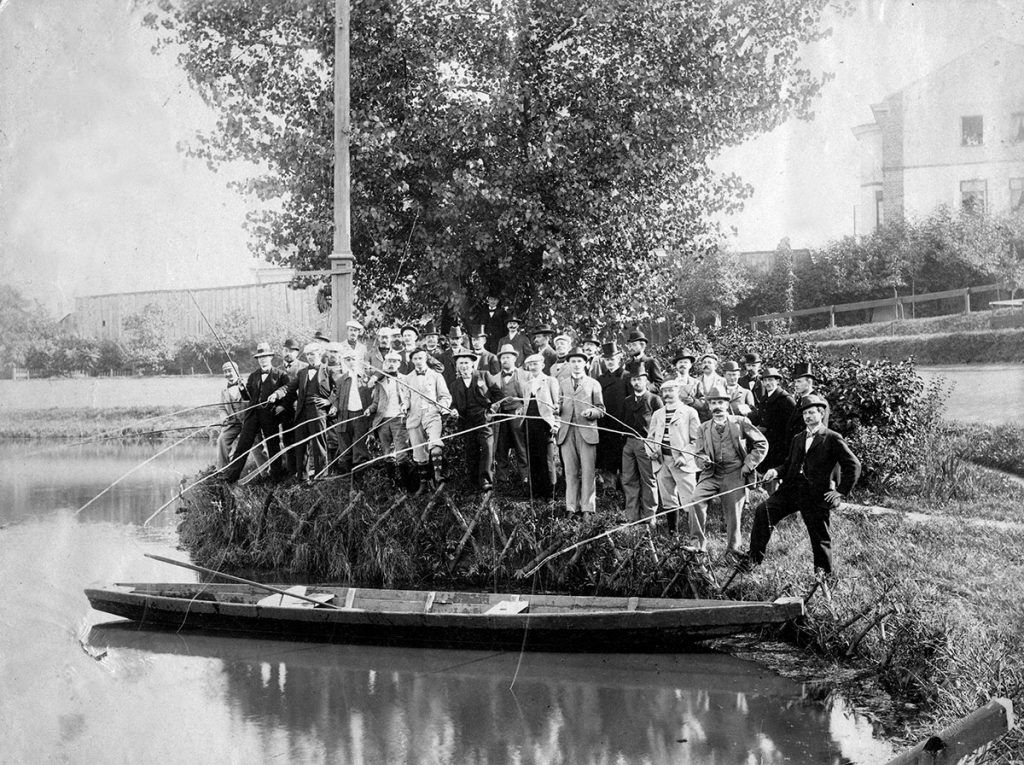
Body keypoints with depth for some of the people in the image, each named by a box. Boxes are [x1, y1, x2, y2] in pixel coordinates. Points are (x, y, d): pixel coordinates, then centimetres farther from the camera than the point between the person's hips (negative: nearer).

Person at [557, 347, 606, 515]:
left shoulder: (593, 384, 10)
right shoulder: (563, 384, 18)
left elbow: (601, 411, 6)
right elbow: (560, 406, 16)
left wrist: (590, 412, -13)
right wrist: (557, 409, -7)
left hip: (586, 431, -2)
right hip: (567, 432, 2)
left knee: (587, 471, -4)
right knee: (570, 472, 3)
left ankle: (587, 508, -1)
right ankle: (572, 508, 8)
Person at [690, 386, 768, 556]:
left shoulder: (740, 422, 2)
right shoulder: (703, 429, 10)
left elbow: (762, 444, 6)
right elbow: (699, 455, 13)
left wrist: (748, 465, -3)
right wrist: (703, 461, -11)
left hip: (734, 474, -2)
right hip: (711, 474, 2)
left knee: (733, 514, -2)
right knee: (695, 500, -22)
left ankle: (732, 551, 17)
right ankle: (699, 542, -13)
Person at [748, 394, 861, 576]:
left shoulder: (833, 439, -1)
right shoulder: (798, 439, 20)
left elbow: (853, 466, -3)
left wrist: (841, 492, -6)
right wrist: (777, 471, 1)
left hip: (817, 495, -5)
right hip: (791, 489, 5)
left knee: (820, 537, 3)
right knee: (764, 511, -15)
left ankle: (823, 574, 21)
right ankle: (754, 559, -13)